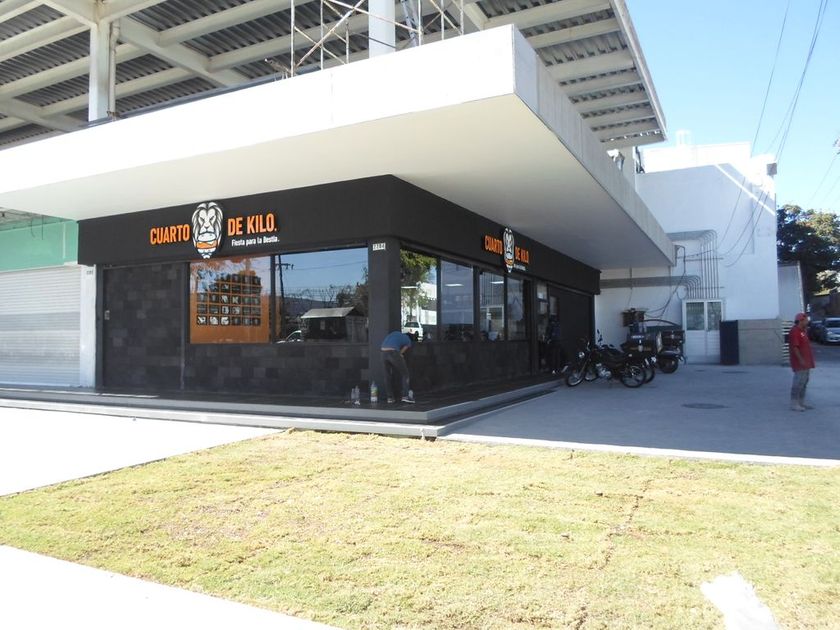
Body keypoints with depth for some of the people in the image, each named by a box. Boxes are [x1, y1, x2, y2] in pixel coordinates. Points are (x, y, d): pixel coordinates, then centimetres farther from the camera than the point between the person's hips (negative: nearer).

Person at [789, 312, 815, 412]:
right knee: (798, 383, -9)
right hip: (800, 362, -10)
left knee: (804, 383, 13)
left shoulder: (803, 331, 16)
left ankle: (801, 403, 19)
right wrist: (801, 359, -24)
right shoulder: (794, 331, -15)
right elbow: (794, 347, -22)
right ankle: (794, 404, -5)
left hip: (806, 362, 10)